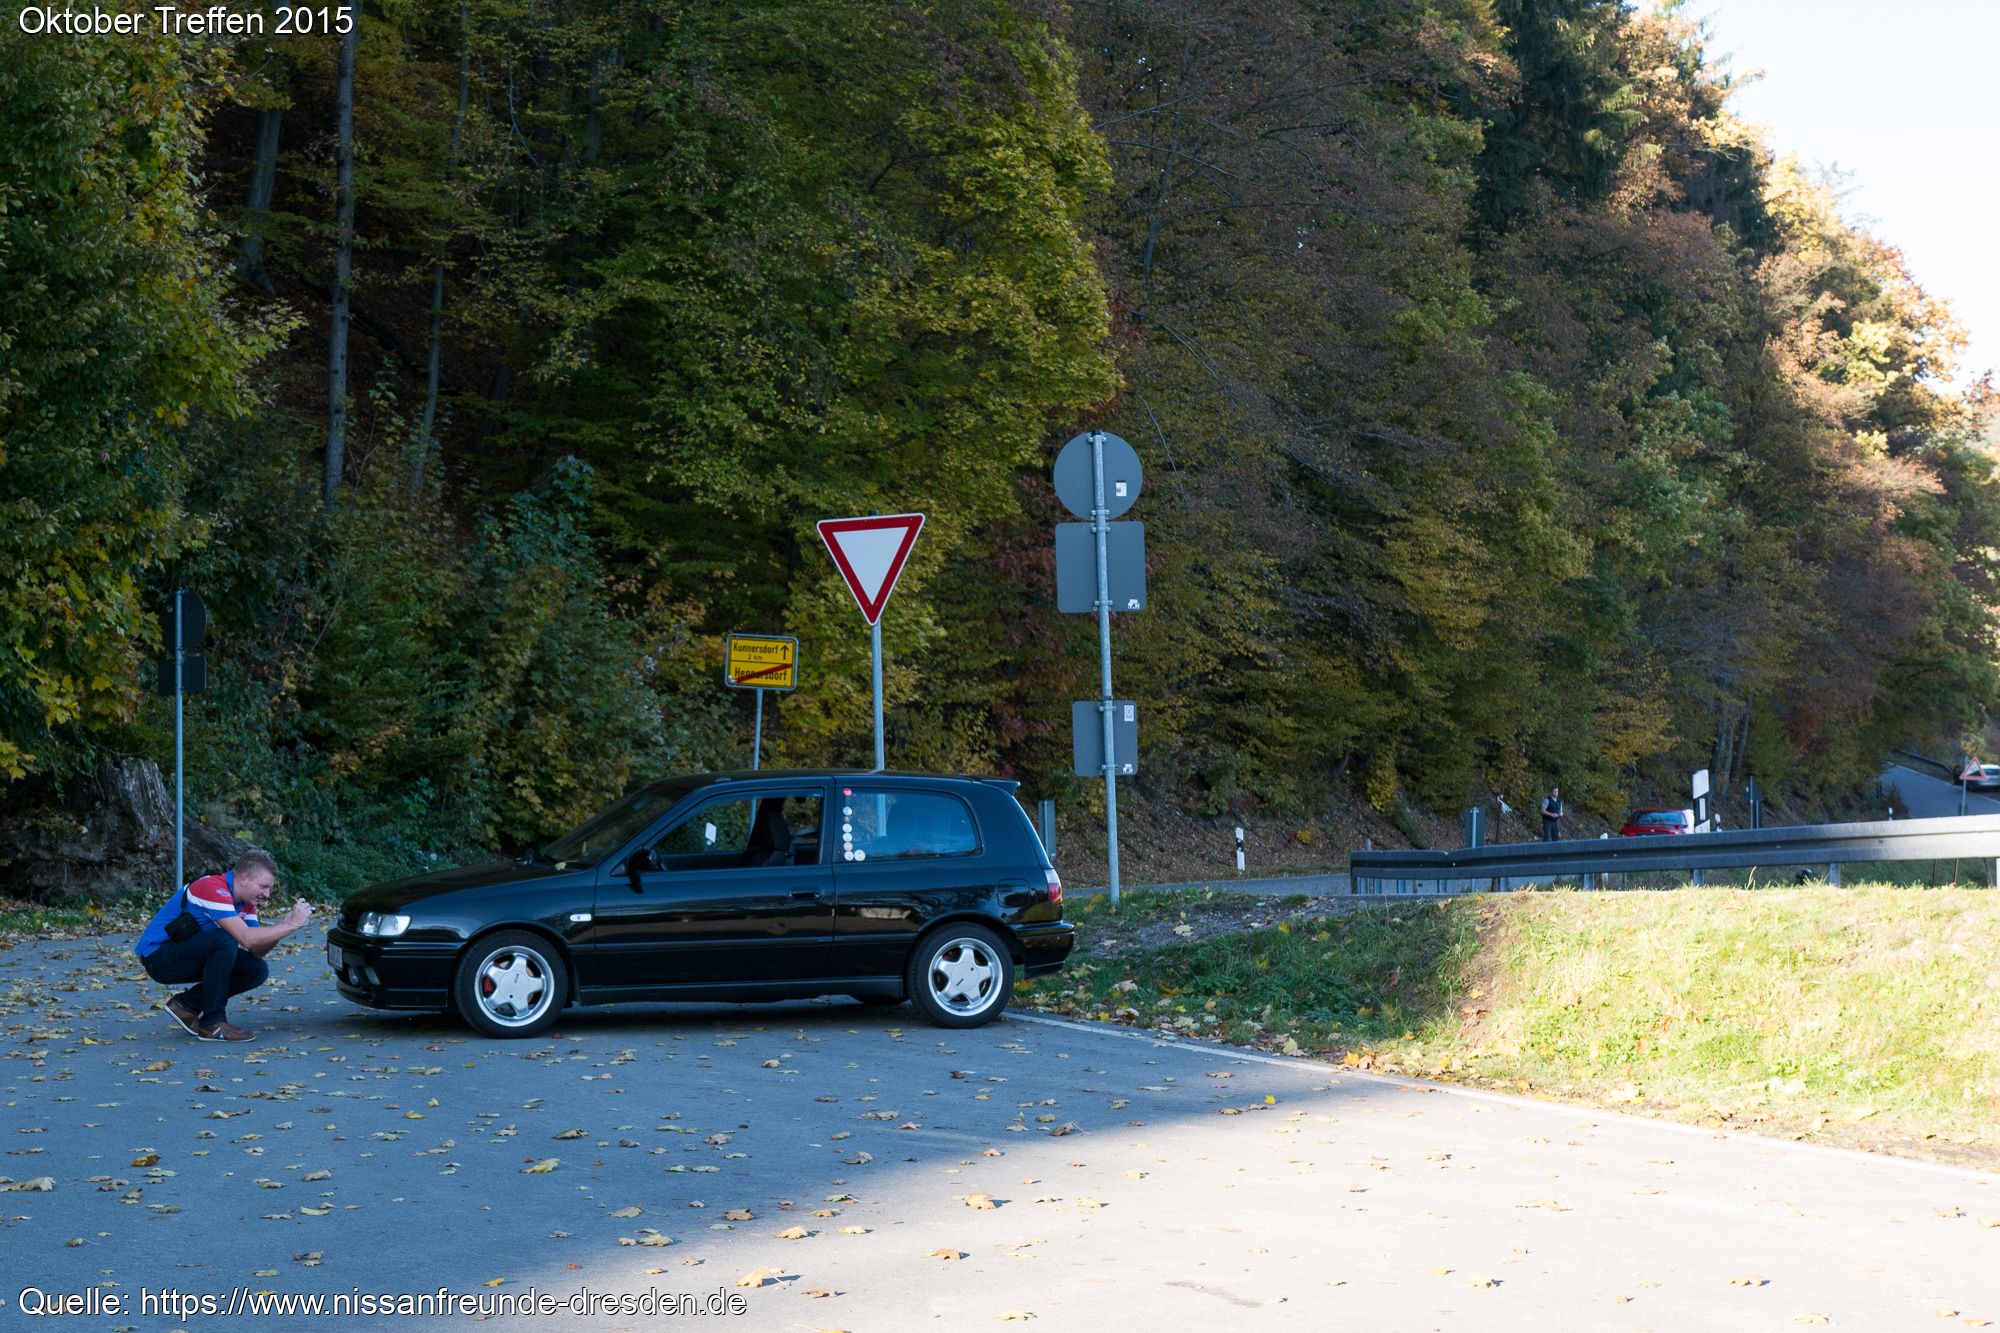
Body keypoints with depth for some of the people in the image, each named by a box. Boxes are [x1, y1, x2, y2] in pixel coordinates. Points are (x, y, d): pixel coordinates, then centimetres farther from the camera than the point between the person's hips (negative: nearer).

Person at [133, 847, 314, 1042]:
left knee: (257, 970, -3)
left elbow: (256, 951, -1)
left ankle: (186, 1004, 6)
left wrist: (285, 924, -16)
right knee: (224, 940, -31)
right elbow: (246, 938, -35)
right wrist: (292, 925, -29)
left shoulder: (245, 901, 3)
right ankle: (212, 1023, -20)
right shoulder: (212, 889, -25)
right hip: (157, 955, -9)